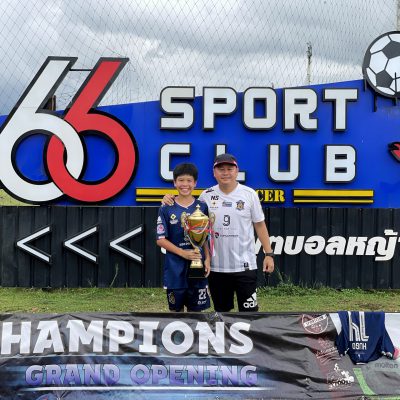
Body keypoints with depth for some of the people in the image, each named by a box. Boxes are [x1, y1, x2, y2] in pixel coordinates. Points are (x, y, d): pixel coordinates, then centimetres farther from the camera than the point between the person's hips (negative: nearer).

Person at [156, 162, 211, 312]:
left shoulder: (202, 207, 3)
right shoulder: (166, 209, -2)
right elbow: (161, 239, -4)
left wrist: (207, 259, -4)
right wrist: (183, 253, -14)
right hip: (175, 269, -1)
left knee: (196, 309, 8)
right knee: (176, 309, 10)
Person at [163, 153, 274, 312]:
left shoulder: (249, 194, -2)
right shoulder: (206, 195, 3)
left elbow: (260, 225, 2)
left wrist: (269, 254, -3)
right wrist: (171, 200, -3)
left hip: (245, 265, -2)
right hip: (216, 266, 2)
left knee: (249, 310, 1)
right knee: (221, 310, 15)